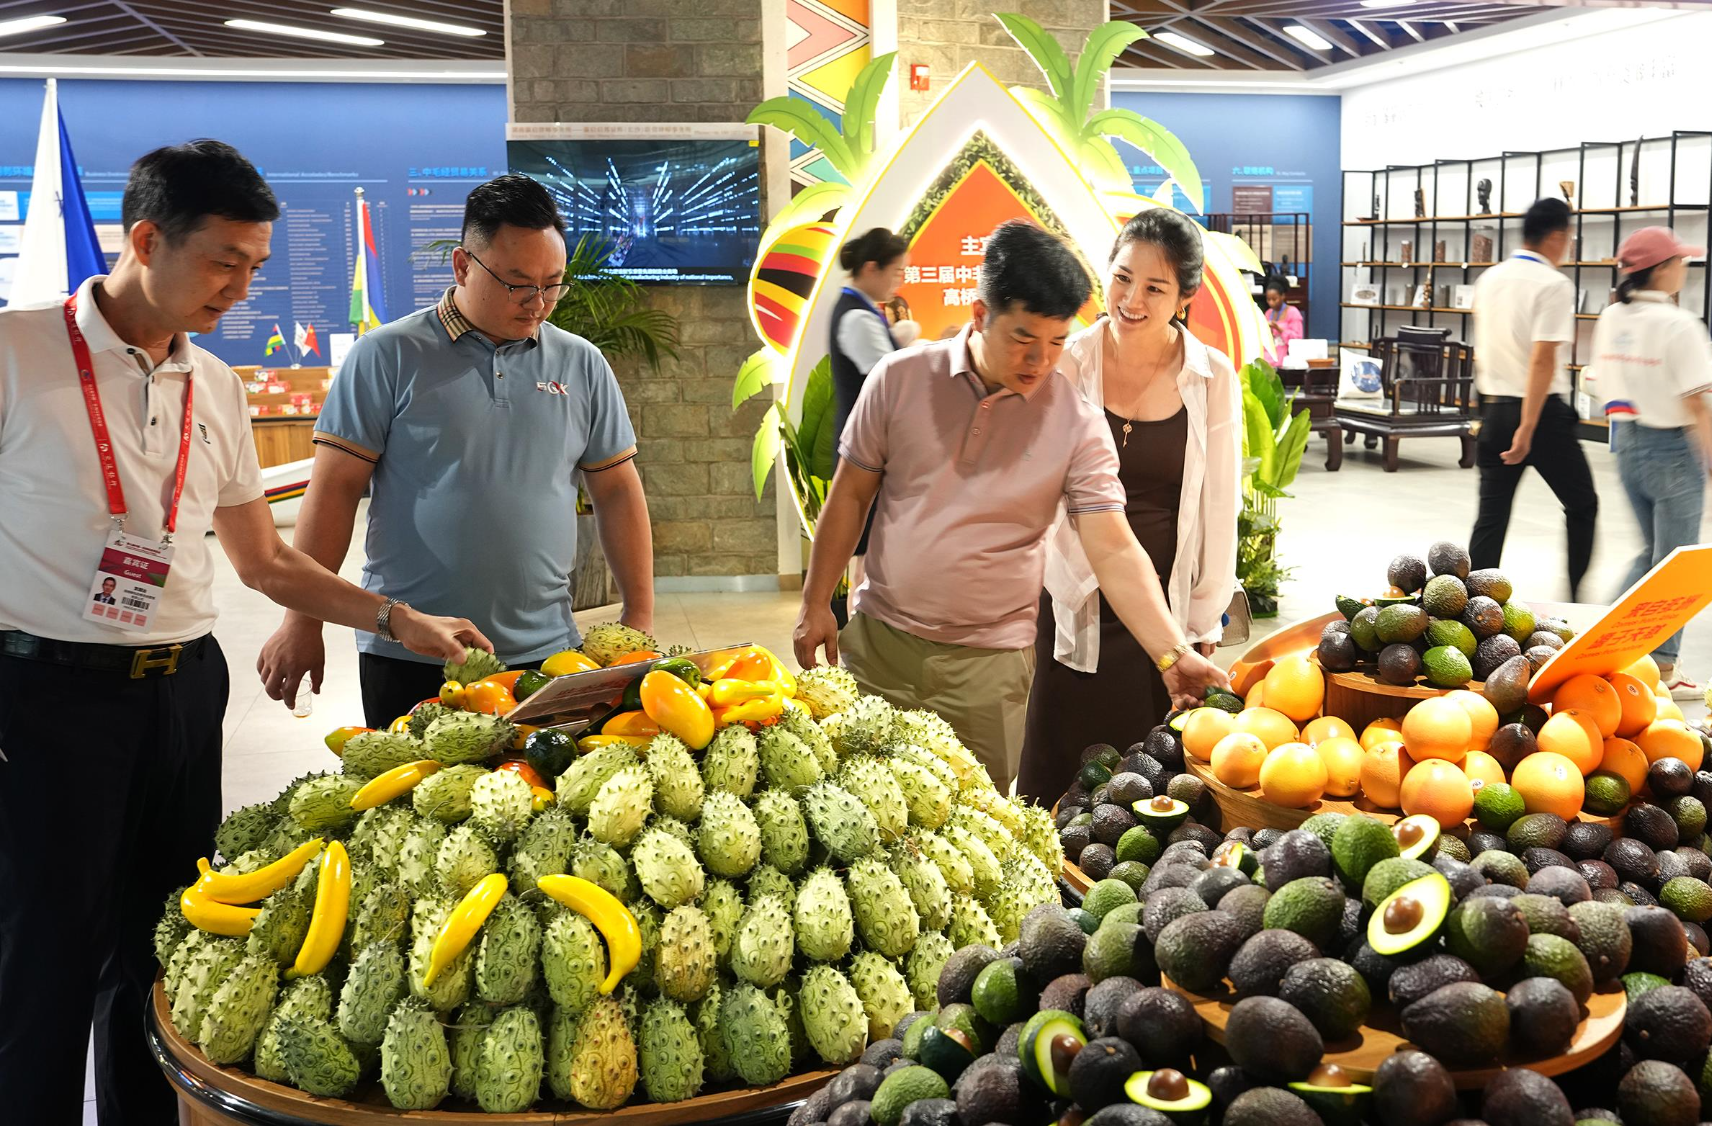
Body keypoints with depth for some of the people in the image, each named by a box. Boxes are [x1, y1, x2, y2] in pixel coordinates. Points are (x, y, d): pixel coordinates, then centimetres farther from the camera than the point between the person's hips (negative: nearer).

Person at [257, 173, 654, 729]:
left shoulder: (582, 364, 8)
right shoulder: (388, 357, -2)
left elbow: (617, 492, 11)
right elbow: (334, 489, -2)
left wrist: (640, 618, 7)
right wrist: (302, 622, -5)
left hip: (545, 655, 3)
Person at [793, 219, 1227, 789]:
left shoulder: (1075, 423, -8)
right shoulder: (901, 379, -5)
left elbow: (1114, 552, -12)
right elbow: (850, 497, 5)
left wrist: (1174, 655, -23)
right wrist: (815, 606, 5)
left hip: (988, 664, -1)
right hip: (878, 641, 1)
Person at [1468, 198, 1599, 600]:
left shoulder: (1489, 279, 8)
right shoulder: (1554, 285, -13)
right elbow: (1543, 360, -22)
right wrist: (1527, 428, -24)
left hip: (1494, 407, 6)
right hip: (1541, 411, -6)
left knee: (1491, 514, 6)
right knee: (1581, 505, 13)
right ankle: (1574, 597, 17)